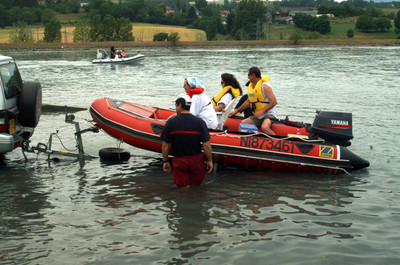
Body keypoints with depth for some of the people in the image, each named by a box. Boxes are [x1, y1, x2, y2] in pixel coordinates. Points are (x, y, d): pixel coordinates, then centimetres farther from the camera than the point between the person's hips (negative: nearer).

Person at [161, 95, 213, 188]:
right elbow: (206, 145, -10)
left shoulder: (170, 122, -8)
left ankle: (185, 186, -8)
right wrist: (209, 161, 3)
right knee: (196, 185, 20)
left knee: (183, 186, 15)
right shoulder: (199, 122, -9)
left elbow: (165, 145, -4)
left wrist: (165, 161, 9)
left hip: (178, 161, 0)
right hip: (196, 159, 1)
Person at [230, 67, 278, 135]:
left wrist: (262, 111, -24)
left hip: (269, 114, -8)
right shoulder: (251, 86, 13)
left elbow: (274, 101, -20)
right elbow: (248, 102, 26)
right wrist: (237, 111, 26)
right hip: (257, 115, 8)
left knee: (264, 127, -36)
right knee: (243, 123, -11)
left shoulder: (265, 85, -12)